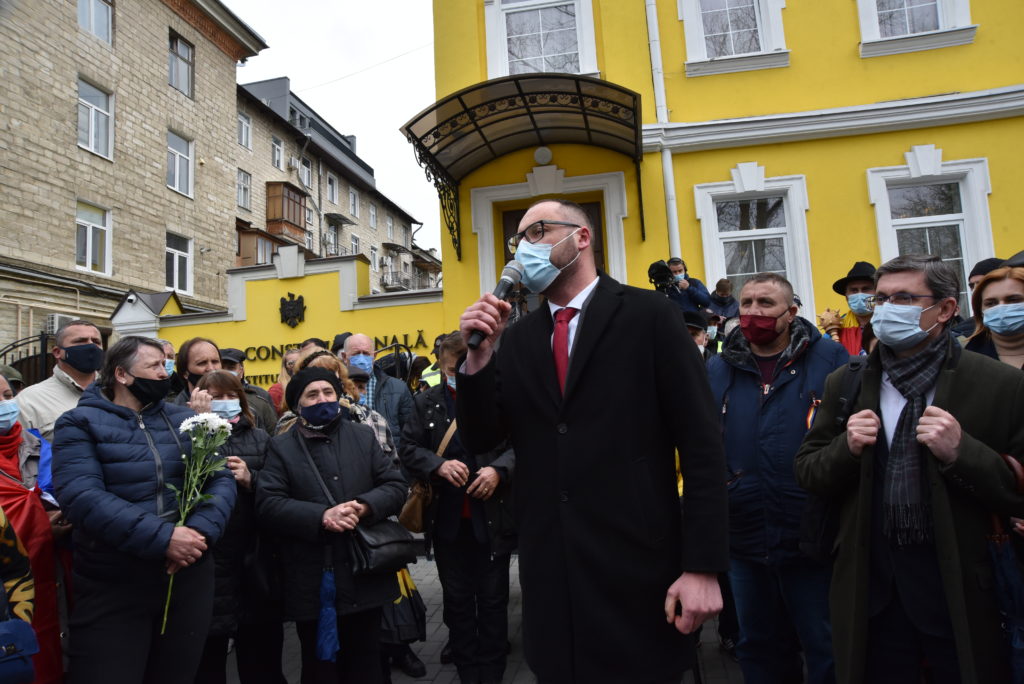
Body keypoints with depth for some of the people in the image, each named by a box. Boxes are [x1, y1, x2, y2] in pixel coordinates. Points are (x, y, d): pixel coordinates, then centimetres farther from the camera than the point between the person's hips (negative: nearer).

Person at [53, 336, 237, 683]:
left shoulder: (185, 420, 8)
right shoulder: (81, 423, -4)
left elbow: (222, 479, 1)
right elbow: (82, 496, -19)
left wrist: (201, 530, -19)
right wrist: (162, 539, -25)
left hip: (190, 578, 4)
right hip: (112, 588, -4)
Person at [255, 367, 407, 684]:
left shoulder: (364, 436, 8)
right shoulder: (281, 447, 1)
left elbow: (396, 486, 3)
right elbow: (268, 504, -10)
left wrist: (364, 507, -17)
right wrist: (321, 517, -22)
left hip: (366, 577, 2)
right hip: (313, 585, -1)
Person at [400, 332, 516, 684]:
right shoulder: (427, 402, 3)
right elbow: (409, 449, 2)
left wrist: (498, 469, -22)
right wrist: (439, 465, -16)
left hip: (493, 518, -2)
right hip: (447, 520, 3)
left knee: (492, 598, 11)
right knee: (457, 599, 16)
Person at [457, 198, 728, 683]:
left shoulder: (650, 315, -5)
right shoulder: (516, 338, 7)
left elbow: (701, 444, -8)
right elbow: (480, 441, 5)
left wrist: (703, 565, -11)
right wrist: (478, 357, -10)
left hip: (637, 566, -4)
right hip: (548, 571, 4)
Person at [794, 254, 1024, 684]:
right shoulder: (843, 384, 3)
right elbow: (807, 473, 4)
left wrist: (961, 453, -23)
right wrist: (846, 448, -14)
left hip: (964, 590, -2)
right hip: (871, 587, 2)